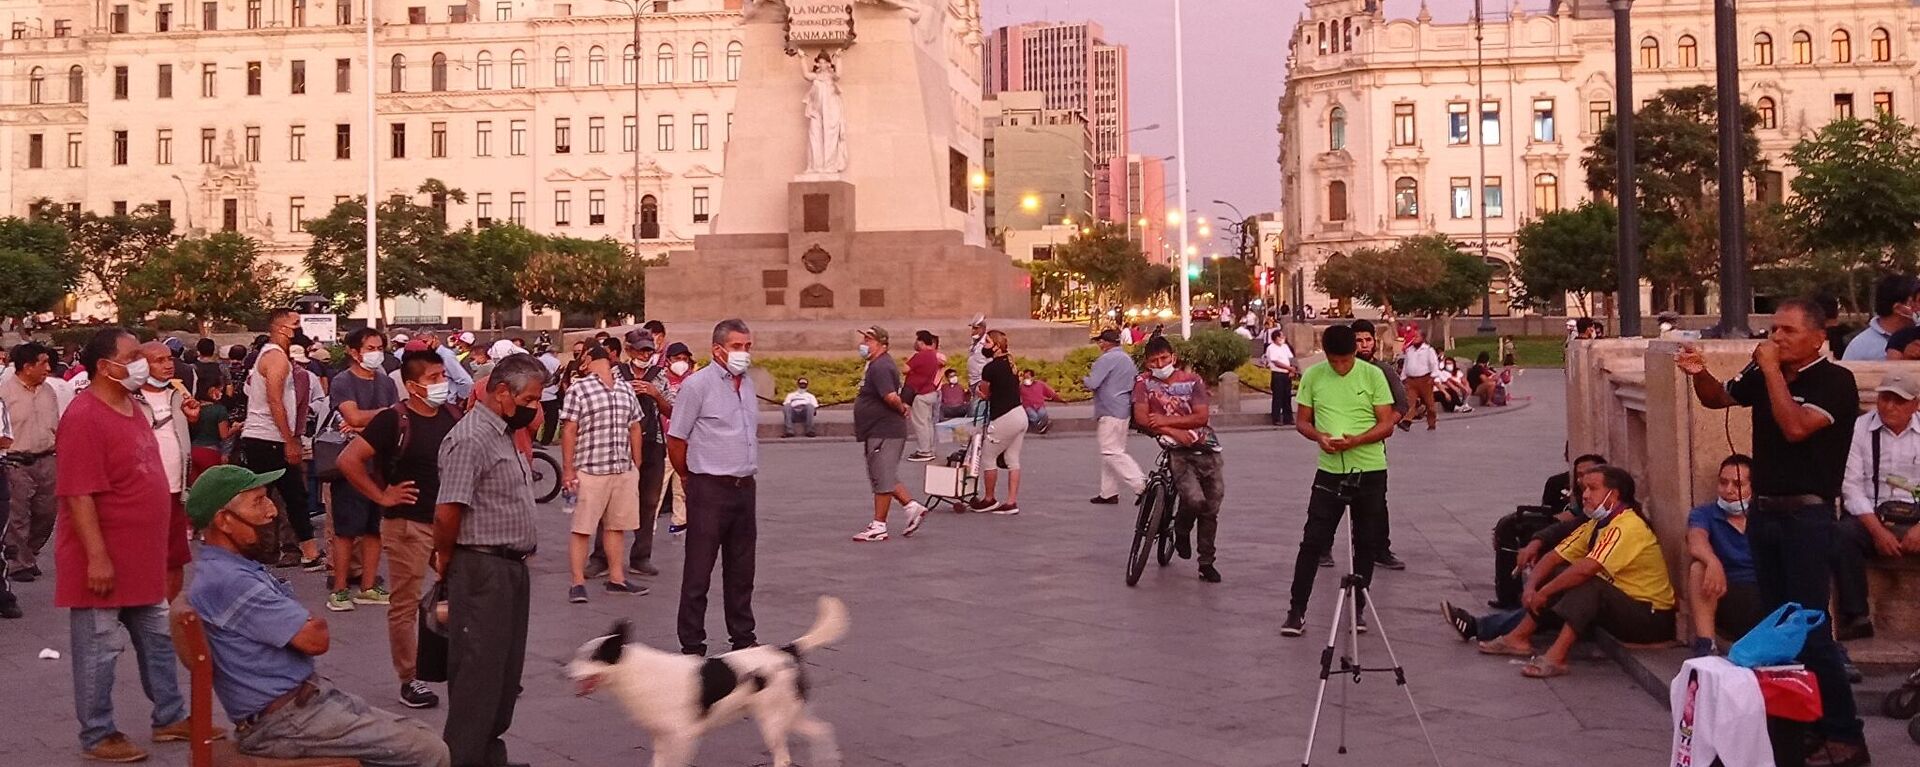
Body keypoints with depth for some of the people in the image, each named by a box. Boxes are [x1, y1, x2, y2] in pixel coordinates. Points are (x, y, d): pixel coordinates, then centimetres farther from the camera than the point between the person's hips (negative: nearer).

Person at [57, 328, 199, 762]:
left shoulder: (131, 408, 10)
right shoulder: (84, 417, -20)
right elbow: (78, 494, -23)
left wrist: (154, 548, 22)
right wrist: (97, 557, -25)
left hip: (141, 556, 9)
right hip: (105, 560, -9)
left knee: (157, 640, 17)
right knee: (99, 649, 2)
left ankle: (170, 718, 28)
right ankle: (97, 736, 12)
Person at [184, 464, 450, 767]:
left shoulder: (239, 569, 13)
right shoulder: (226, 580, -21)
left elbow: (305, 630, 17)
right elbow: (316, 639, -19)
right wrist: (314, 623, 2)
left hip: (307, 696, 10)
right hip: (283, 722, -10)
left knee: (418, 737, 8)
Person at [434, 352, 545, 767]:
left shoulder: (503, 434, 14)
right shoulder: (471, 438, -18)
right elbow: (447, 512, -22)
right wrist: (445, 560, -9)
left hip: (510, 567, 10)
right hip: (482, 568, -10)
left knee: (506, 669, 16)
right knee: (478, 671, -3)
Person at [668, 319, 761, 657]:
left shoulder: (747, 385, 12)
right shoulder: (697, 384, -9)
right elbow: (675, 439, -7)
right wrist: (690, 478, 4)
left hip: (744, 487, 7)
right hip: (710, 490, -7)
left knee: (741, 569, 14)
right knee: (698, 572, -2)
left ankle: (742, 637, 24)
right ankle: (692, 645, 4)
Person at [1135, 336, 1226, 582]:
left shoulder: (1193, 380, 1)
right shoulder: (1144, 384, 0)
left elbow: (1201, 417, -7)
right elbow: (1141, 418, -8)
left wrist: (1166, 420, -14)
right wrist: (1173, 432, -16)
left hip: (1207, 449, 3)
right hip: (1179, 451, -3)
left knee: (1210, 510, 6)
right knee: (1194, 499, -26)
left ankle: (1206, 563, 20)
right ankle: (1182, 532, 7)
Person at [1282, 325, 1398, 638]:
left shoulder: (1373, 375, -4)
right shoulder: (1313, 376, 0)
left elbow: (1387, 425, -4)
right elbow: (1302, 420, 7)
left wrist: (1355, 441, -21)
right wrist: (1319, 436, -15)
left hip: (1370, 472, 0)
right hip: (1330, 471, 0)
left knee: (1367, 543, 8)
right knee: (1313, 541, -4)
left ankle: (1357, 608, 21)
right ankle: (1297, 610, 2)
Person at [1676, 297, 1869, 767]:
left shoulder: (1835, 381, -12)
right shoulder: (1764, 375, 7)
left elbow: (1795, 427, -25)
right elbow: (1718, 398, 20)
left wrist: (1772, 370, -18)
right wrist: (1700, 374, -1)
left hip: (1807, 515, -7)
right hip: (1764, 512, 7)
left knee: (1809, 627, -11)